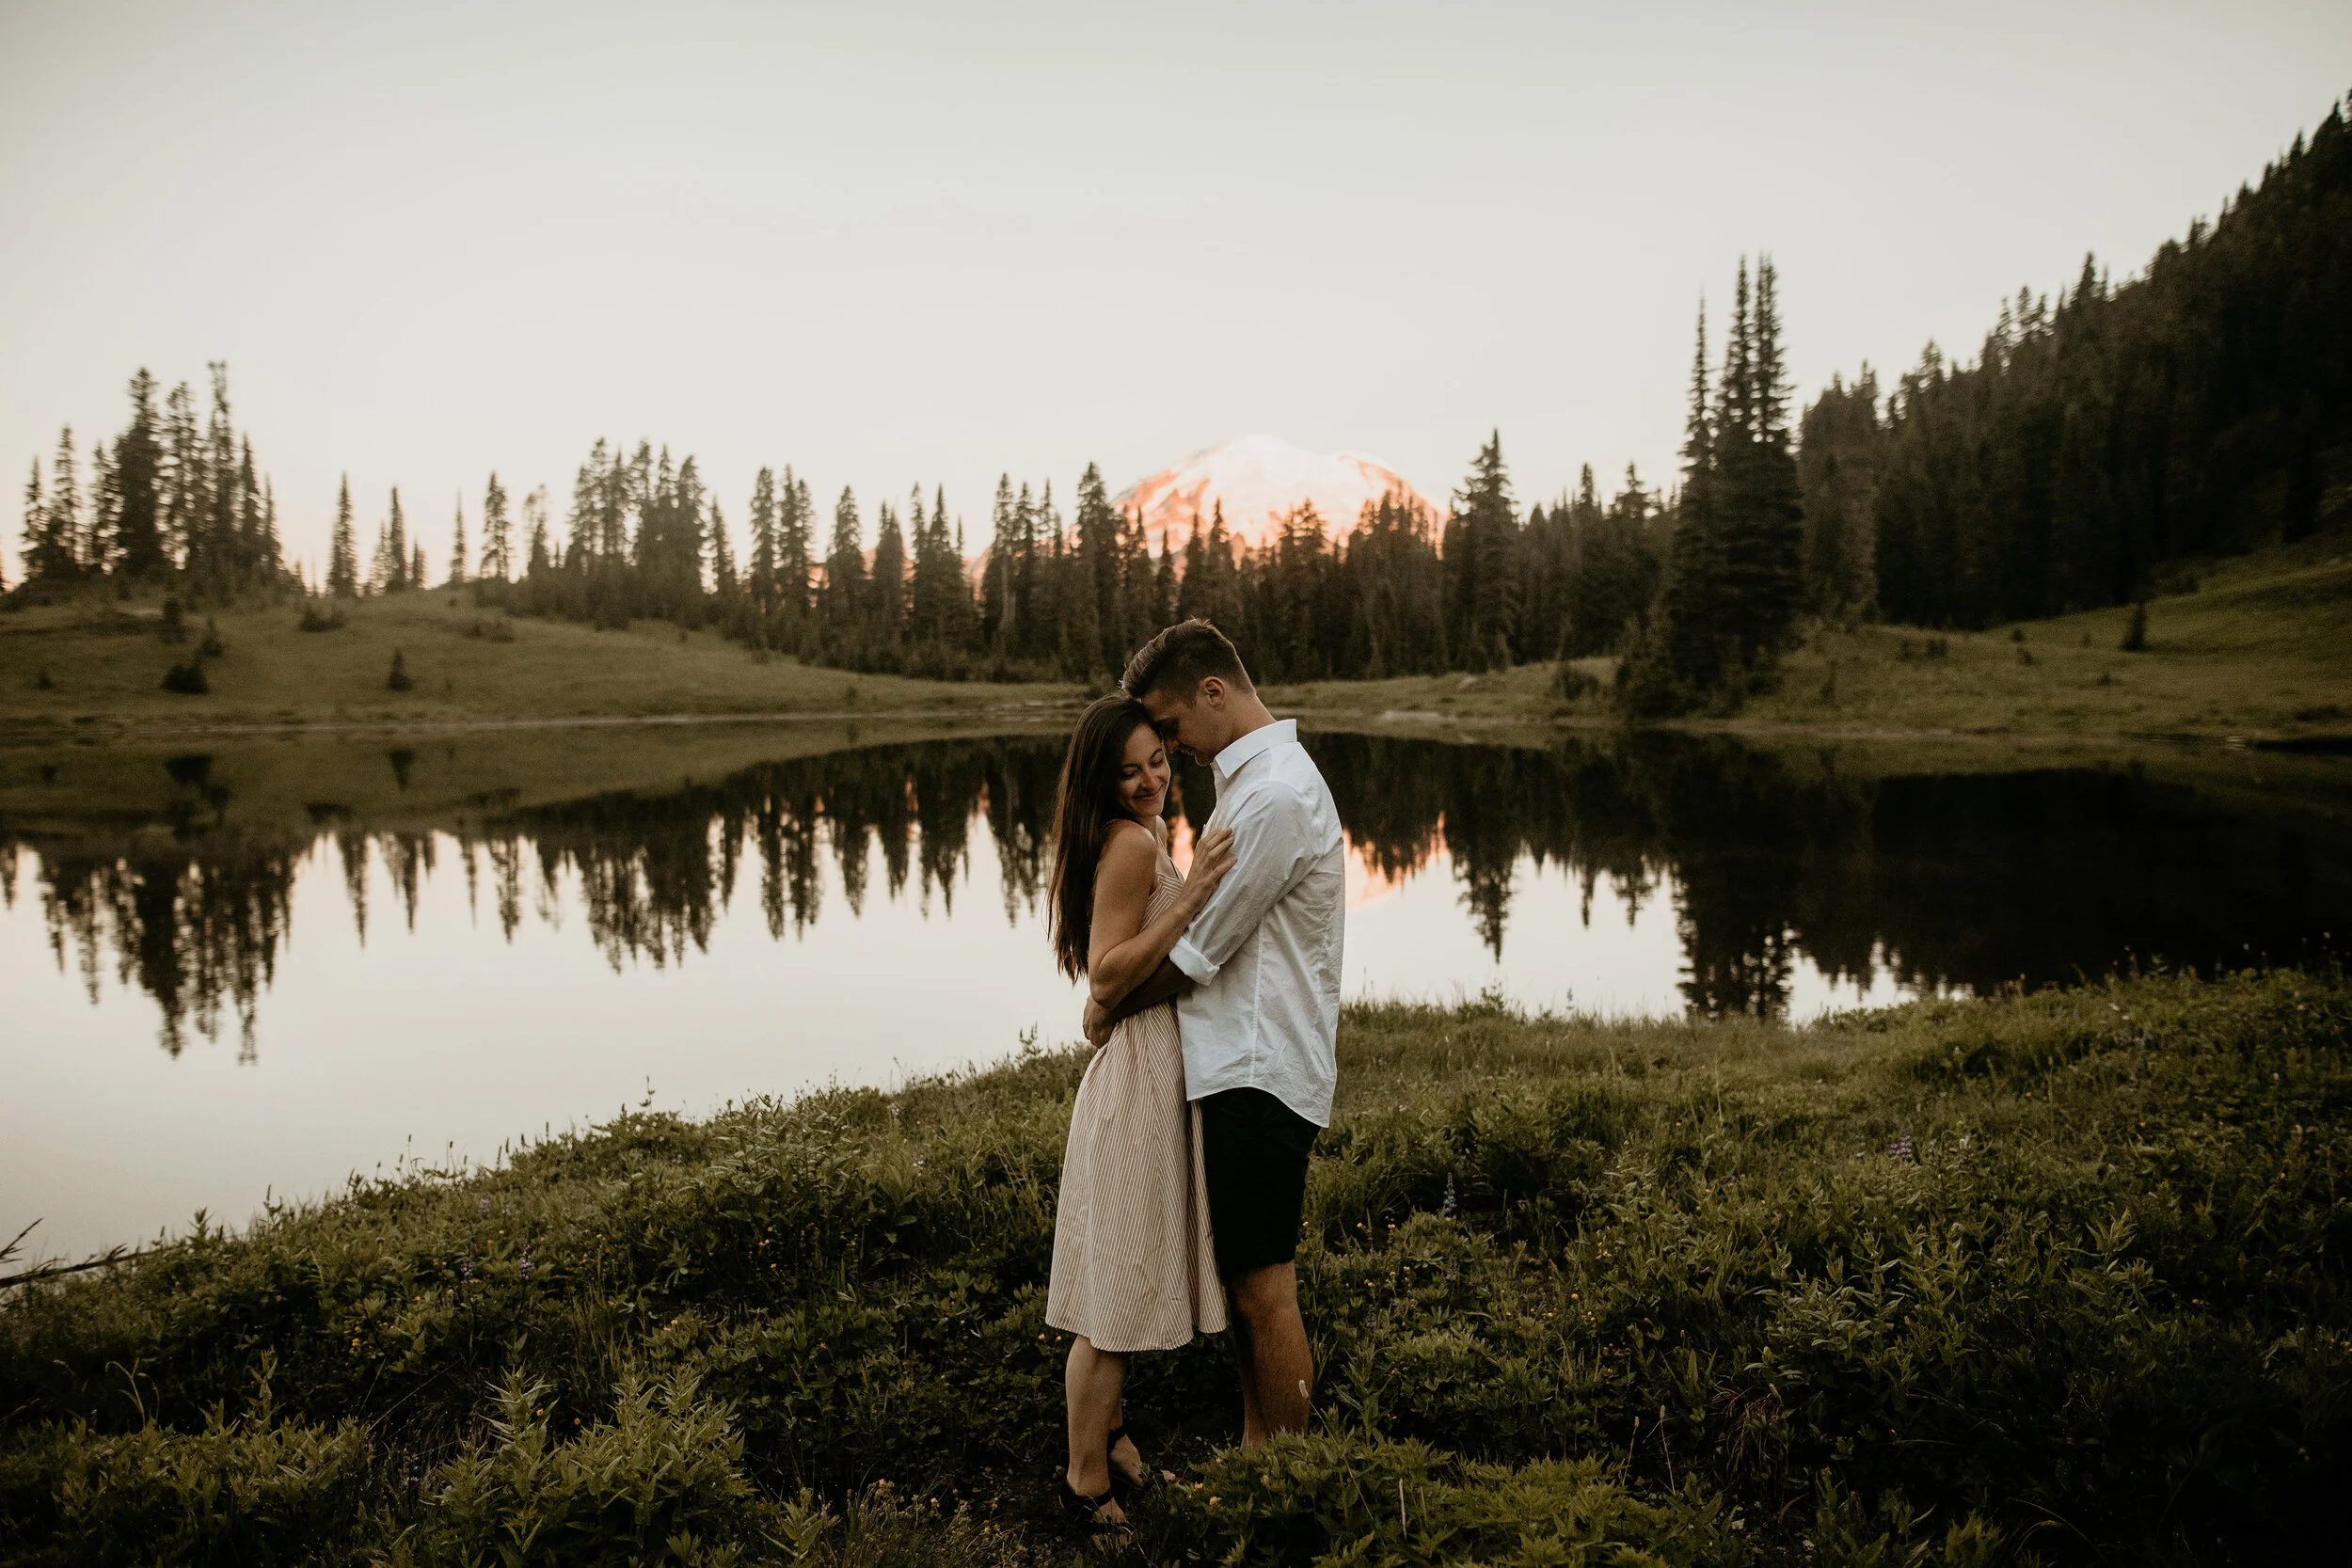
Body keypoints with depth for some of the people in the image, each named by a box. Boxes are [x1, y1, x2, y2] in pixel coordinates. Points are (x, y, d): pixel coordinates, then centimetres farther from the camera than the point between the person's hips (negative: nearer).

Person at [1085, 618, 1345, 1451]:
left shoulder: (1275, 796, -19)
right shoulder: (1258, 776, 15)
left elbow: (1197, 952, -15)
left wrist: (1112, 1007, 0)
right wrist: (1126, 985, 8)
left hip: (1259, 1073, -10)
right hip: (1243, 1065, 10)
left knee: (1264, 1288, 0)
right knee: (1244, 1277, 17)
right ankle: (1256, 1448, 30)